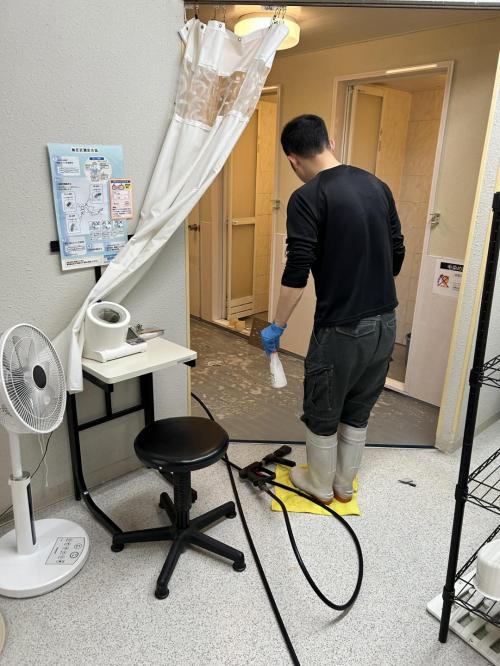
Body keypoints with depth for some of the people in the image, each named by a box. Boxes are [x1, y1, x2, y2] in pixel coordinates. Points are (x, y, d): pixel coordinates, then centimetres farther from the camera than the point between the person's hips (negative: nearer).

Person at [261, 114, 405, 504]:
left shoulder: (307, 198, -14)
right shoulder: (378, 186, 7)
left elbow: (297, 273, -18)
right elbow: (398, 255, 11)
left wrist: (276, 327, -7)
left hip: (341, 330, -7)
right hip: (385, 324, 7)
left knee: (321, 415, 16)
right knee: (357, 413, 22)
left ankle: (320, 487, 36)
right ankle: (344, 485, 39)